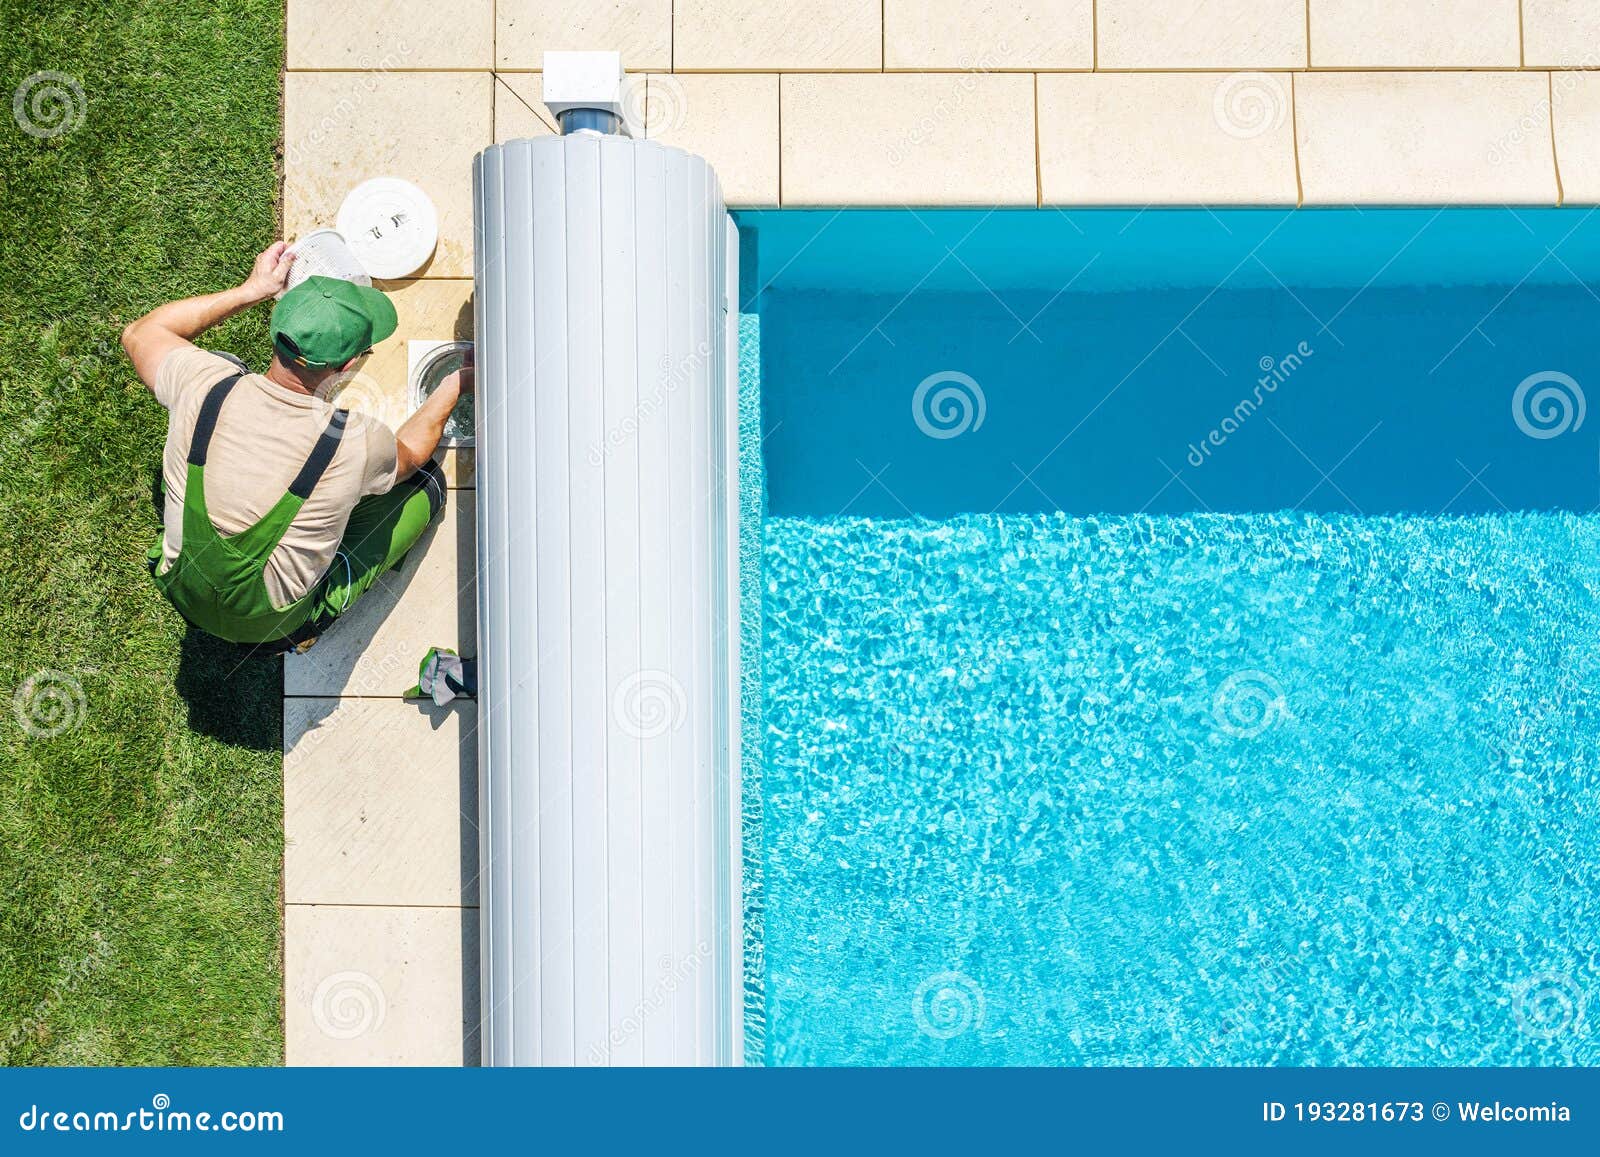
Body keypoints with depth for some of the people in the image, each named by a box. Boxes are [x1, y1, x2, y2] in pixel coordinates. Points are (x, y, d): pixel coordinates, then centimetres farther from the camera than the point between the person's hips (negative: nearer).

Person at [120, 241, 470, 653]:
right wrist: (452, 390, 14)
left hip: (182, 594, 3)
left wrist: (251, 290, 2)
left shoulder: (207, 386, -25)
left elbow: (139, 333, 1)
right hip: (271, 629, -3)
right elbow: (408, 454, -3)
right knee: (426, 481, 7)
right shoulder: (355, 441, -31)